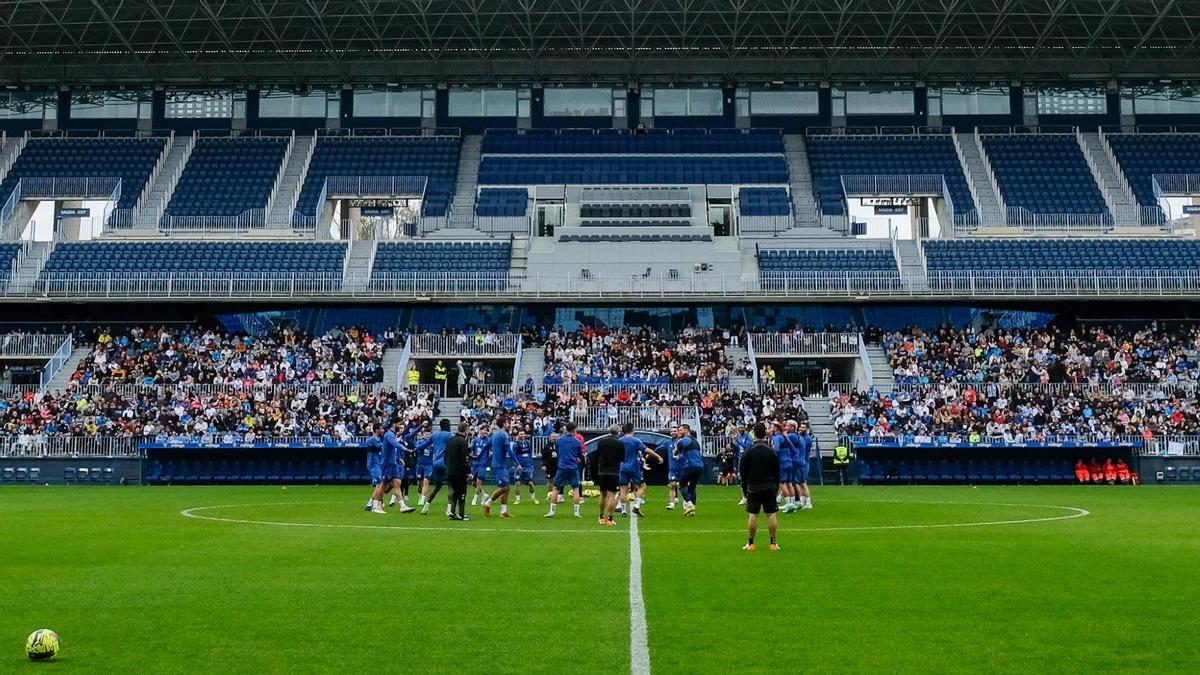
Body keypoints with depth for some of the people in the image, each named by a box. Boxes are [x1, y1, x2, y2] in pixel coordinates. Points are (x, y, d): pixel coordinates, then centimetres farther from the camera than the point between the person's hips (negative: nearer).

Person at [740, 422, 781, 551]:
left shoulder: (749, 452, -6)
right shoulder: (772, 452, -1)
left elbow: (743, 472, -1)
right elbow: (777, 473, 5)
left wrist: (746, 486, 10)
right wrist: (776, 488, 15)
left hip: (753, 488, -1)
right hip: (770, 488, 1)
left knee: (752, 515, 1)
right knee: (771, 515, 4)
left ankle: (750, 543, 4)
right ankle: (774, 543, 5)